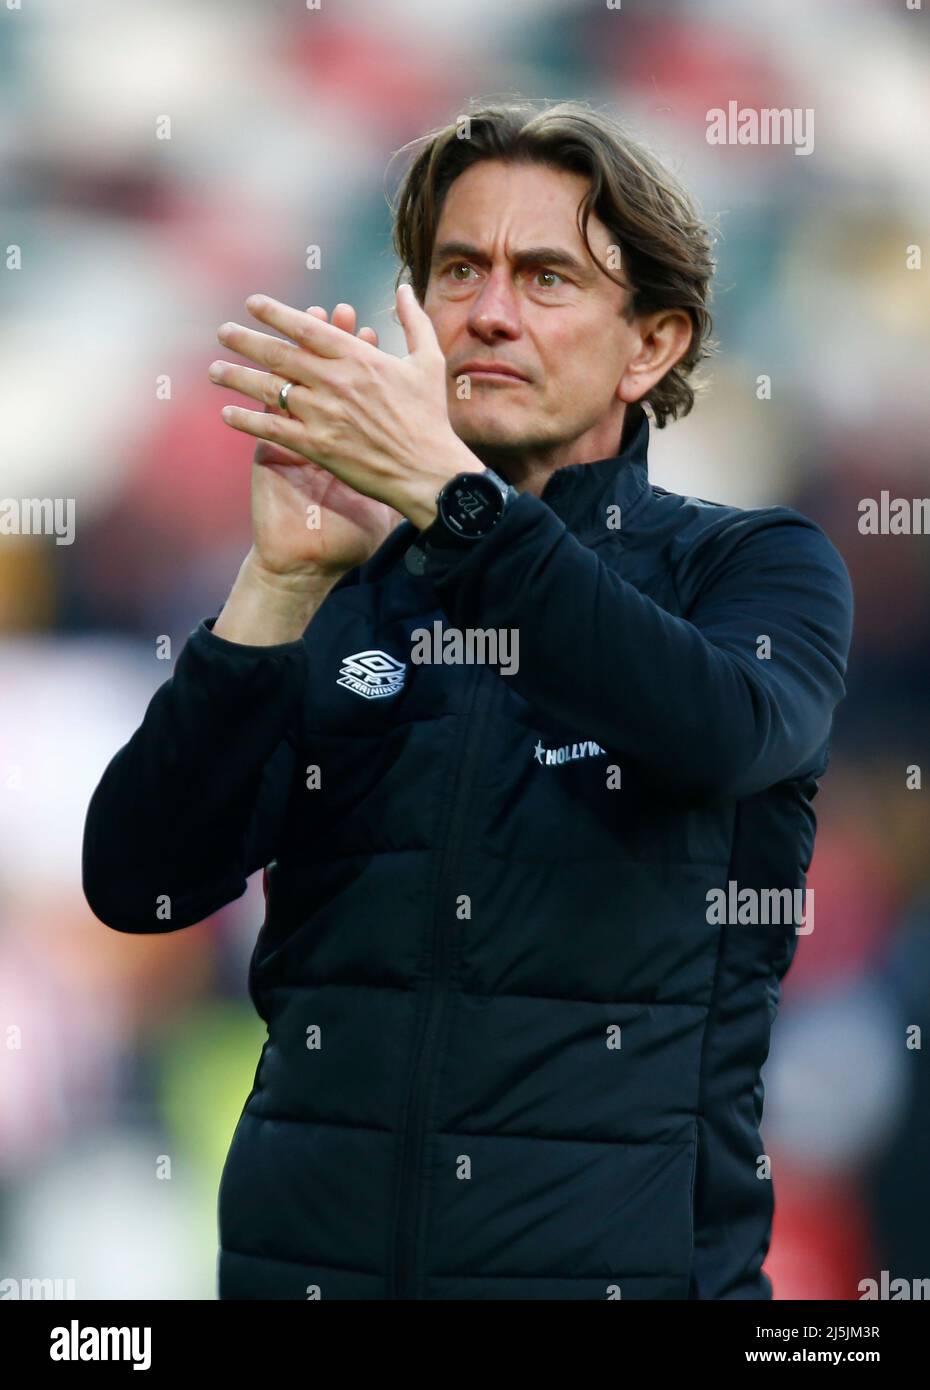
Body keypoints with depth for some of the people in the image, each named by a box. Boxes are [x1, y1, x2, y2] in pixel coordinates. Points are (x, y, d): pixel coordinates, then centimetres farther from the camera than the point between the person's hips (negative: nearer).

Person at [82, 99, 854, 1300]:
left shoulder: (759, 569, 3)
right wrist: (283, 579, -16)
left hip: (624, 1256, -2)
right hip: (312, 1251, 2)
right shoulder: (340, 590, 8)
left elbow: (717, 732, -21)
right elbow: (137, 885, -5)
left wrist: (446, 489, -25)